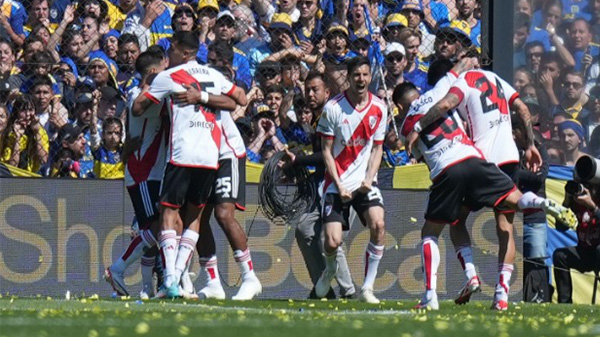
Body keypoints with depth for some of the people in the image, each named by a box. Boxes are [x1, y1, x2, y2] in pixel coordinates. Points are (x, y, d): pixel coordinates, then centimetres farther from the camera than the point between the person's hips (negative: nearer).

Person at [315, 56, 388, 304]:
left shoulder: (379, 108, 1)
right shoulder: (333, 108, -8)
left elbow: (377, 148, 9)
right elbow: (327, 151, -3)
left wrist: (369, 179, -7)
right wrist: (339, 186, -11)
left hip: (365, 182, 2)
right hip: (337, 183, -2)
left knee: (378, 225, -22)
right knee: (333, 241, -11)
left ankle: (368, 287, -10)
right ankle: (330, 269, 28)